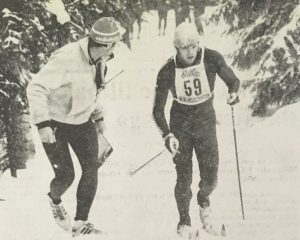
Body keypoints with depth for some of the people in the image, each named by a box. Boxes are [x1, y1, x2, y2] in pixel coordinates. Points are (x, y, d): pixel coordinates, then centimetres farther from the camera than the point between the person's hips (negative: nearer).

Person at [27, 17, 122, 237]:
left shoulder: (99, 59, -4)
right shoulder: (67, 59, -30)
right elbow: (36, 88, -30)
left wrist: (98, 116, 18)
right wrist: (42, 124, -35)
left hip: (82, 121, 7)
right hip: (55, 123, -6)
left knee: (91, 171, -3)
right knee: (66, 174, -6)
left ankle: (80, 222, 11)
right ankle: (55, 200, 31)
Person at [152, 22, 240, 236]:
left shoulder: (212, 58, -15)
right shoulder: (167, 72, -16)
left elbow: (232, 80, 1)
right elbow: (158, 110, -11)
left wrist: (233, 92, -22)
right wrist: (167, 135, -26)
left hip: (206, 121, 1)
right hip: (180, 124, -1)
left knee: (210, 177, -1)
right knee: (184, 178, -3)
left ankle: (204, 202, 34)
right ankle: (184, 222, 18)